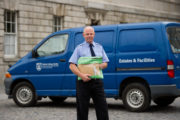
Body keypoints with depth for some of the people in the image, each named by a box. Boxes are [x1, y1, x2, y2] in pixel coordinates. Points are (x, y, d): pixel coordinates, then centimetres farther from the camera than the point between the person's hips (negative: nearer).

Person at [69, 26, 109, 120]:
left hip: (97, 81, 3)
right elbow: (72, 65, -4)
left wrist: (101, 65, -9)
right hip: (83, 81, -3)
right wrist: (81, 75, -20)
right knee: (82, 109, 3)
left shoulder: (99, 47, 15)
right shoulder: (79, 48, 3)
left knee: (102, 107, 1)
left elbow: (105, 63, 16)